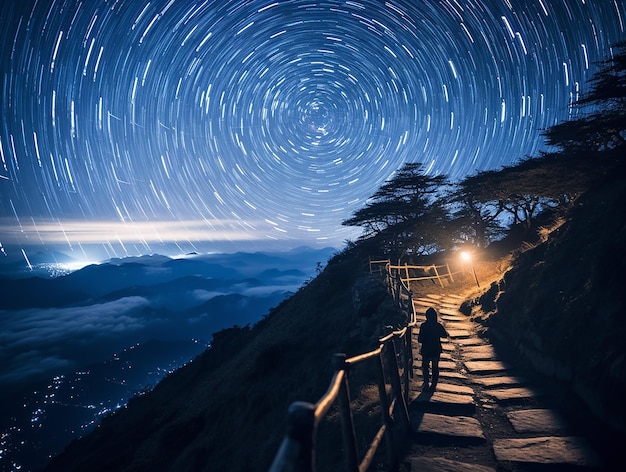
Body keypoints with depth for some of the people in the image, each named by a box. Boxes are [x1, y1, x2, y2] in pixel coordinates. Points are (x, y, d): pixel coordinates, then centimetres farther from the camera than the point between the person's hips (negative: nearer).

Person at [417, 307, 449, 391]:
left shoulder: (423, 326, -18)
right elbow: (445, 335, 7)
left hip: (426, 350, -2)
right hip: (436, 350, 2)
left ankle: (426, 384, 4)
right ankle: (434, 385, 22)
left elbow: (420, 339, -17)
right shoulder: (439, 326, -11)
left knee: (425, 367, 15)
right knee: (435, 367, 17)